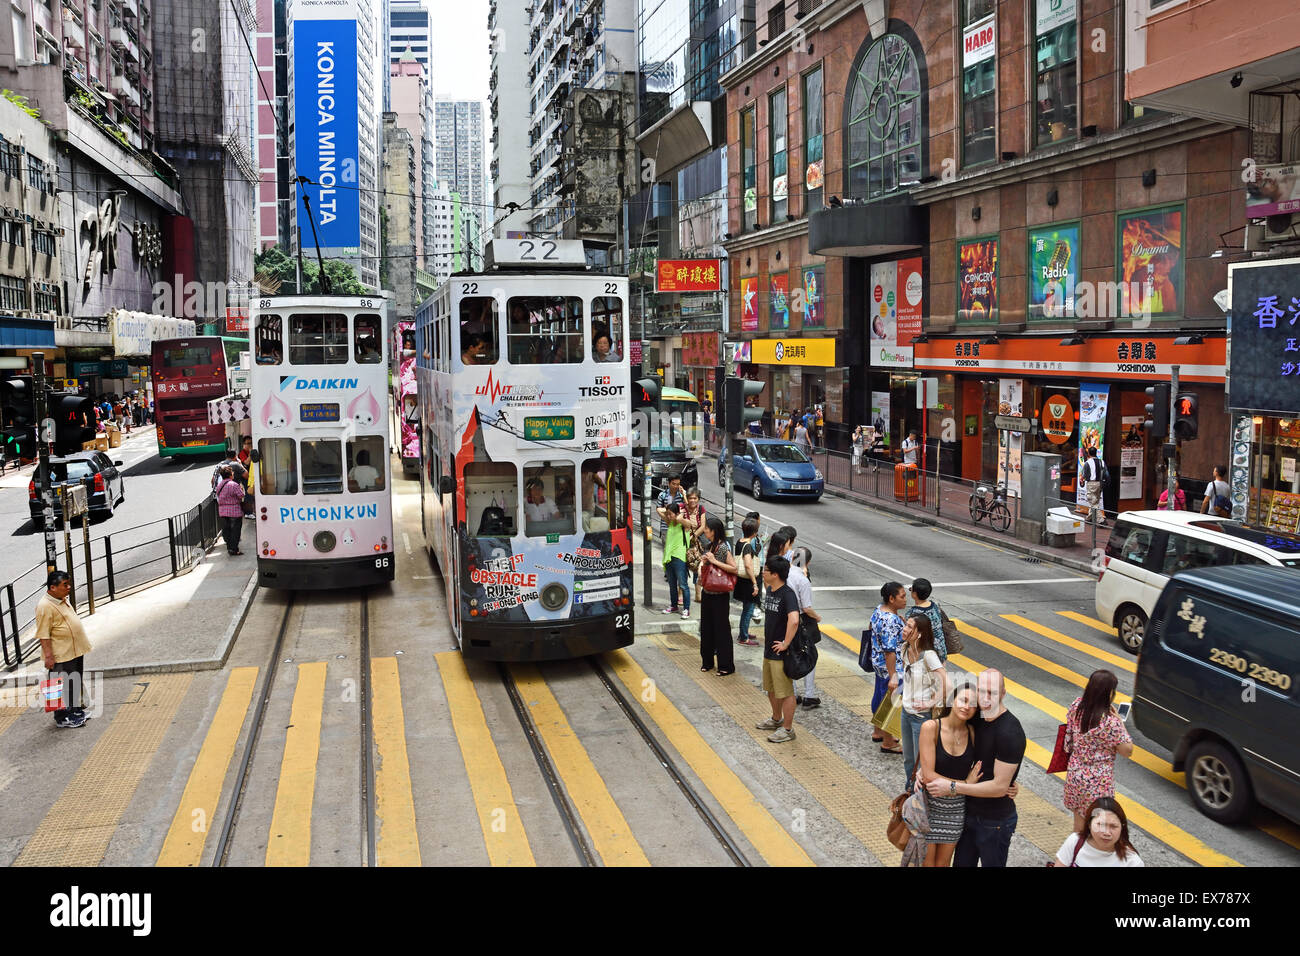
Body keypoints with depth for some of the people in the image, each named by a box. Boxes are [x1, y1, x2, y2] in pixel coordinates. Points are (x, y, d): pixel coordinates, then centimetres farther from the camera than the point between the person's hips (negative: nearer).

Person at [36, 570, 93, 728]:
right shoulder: (44, 606, -20)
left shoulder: (62, 600, 11)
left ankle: (76, 709, 32)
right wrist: (48, 656, -24)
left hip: (75, 652, 10)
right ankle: (62, 718, 9)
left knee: (76, 684, 19)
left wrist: (81, 646, 25)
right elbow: (43, 635, -21)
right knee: (62, 687, 0)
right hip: (60, 656, -9)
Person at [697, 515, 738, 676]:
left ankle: (726, 666, 8)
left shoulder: (723, 548, -17)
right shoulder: (708, 546, 8)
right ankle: (707, 661, 29)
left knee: (721, 628, -1)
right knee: (706, 626, 15)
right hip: (707, 593, 8)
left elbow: (735, 568, -23)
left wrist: (714, 561, -23)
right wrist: (703, 562, -5)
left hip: (720, 595, -8)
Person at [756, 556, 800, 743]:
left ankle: (787, 729, 13)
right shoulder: (770, 591, 7)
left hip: (781, 653, -10)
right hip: (769, 650, 10)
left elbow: (794, 620, -37)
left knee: (785, 692, 2)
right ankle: (776, 719, 41)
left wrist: (785, 644, -29)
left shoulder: (787, 595, -22)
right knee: (771, 688, 23)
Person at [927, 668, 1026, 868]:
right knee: (962, 863, 19)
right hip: (969, 812, 7)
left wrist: (952, 787, -21)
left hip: (995, 821, -7)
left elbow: (999, 787, -25)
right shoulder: (976, 718, -1)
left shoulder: (1010, 733, -26)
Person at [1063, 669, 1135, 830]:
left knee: (1079, 818, 25)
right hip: (1097, 781, -7)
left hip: (1074, 773, 7)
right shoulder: (1110, 722, -28)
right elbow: (1127, 751, -14)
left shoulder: (1077, 706, -8)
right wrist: (1118, 719, -12)